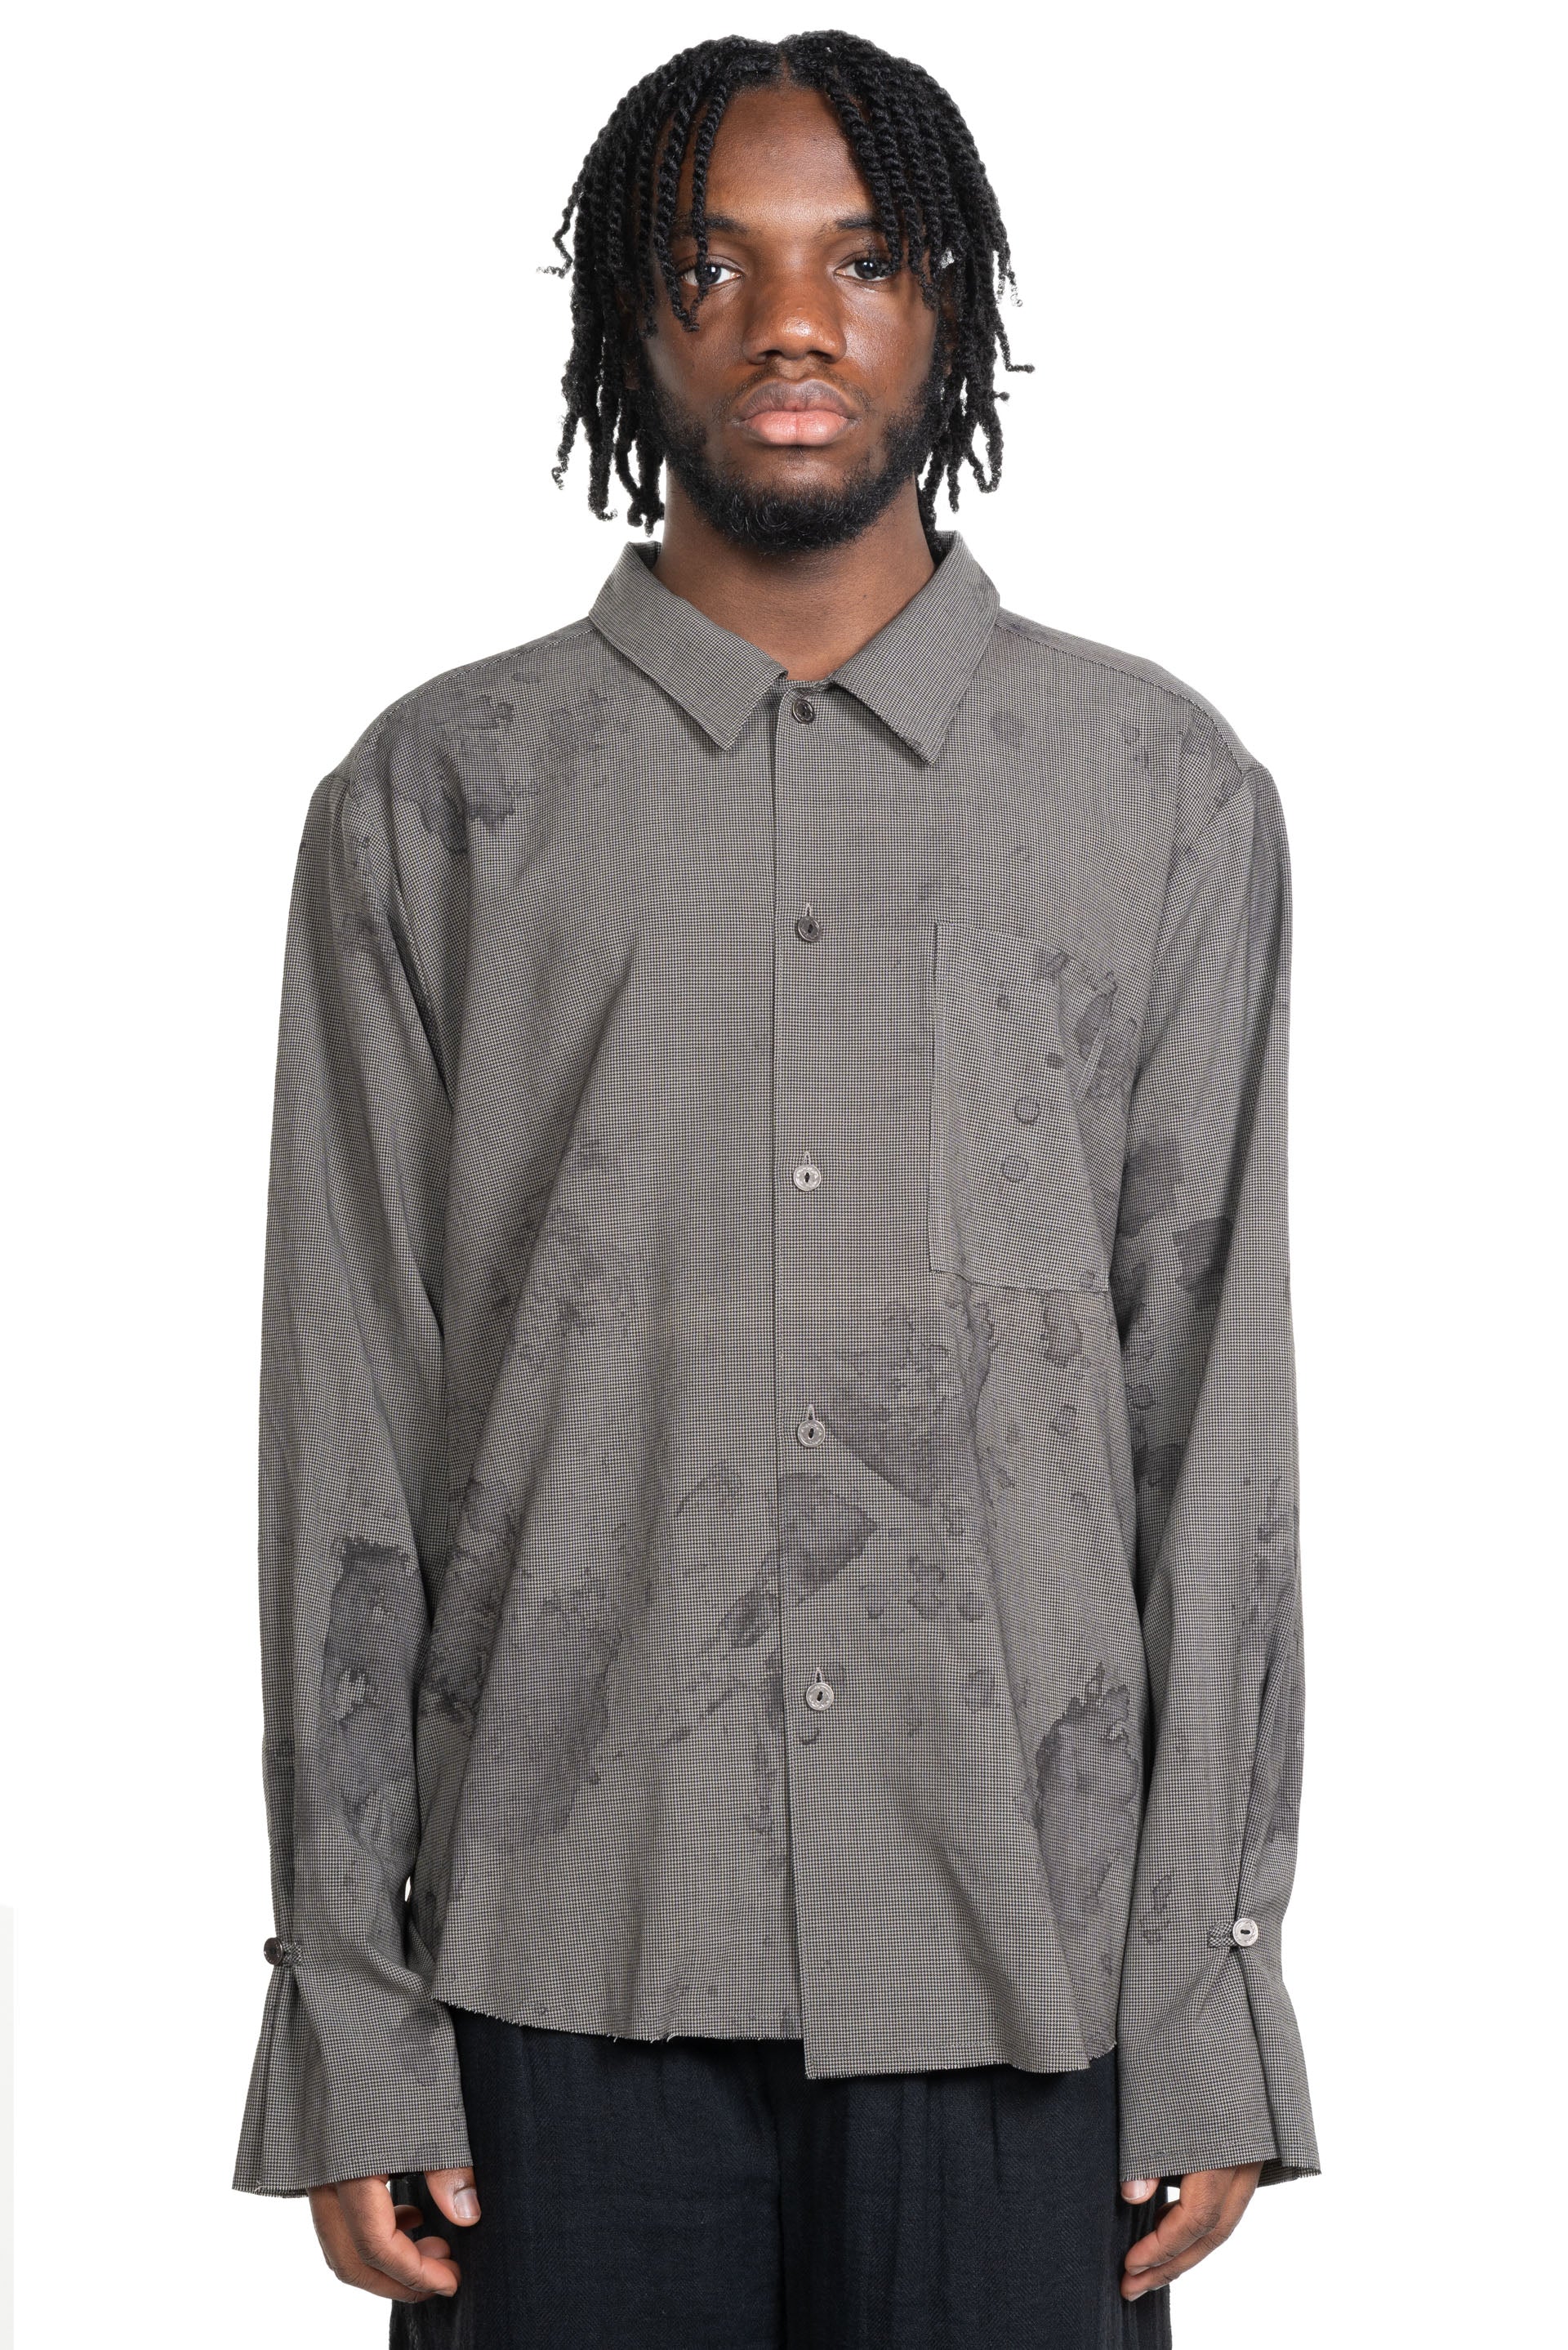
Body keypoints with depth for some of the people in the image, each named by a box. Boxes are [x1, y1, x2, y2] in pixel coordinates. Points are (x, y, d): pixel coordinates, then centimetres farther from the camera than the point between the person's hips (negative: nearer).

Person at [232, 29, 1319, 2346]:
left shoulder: (1168, 793, 6)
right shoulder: (436, 800, 5)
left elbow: (1219, 1416, 5)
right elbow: (346, 1432, 3)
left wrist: (1214, 2007, 0)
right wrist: (350, 2020, -1)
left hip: (1016, 1970, 1)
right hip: (568, 1961, 0)